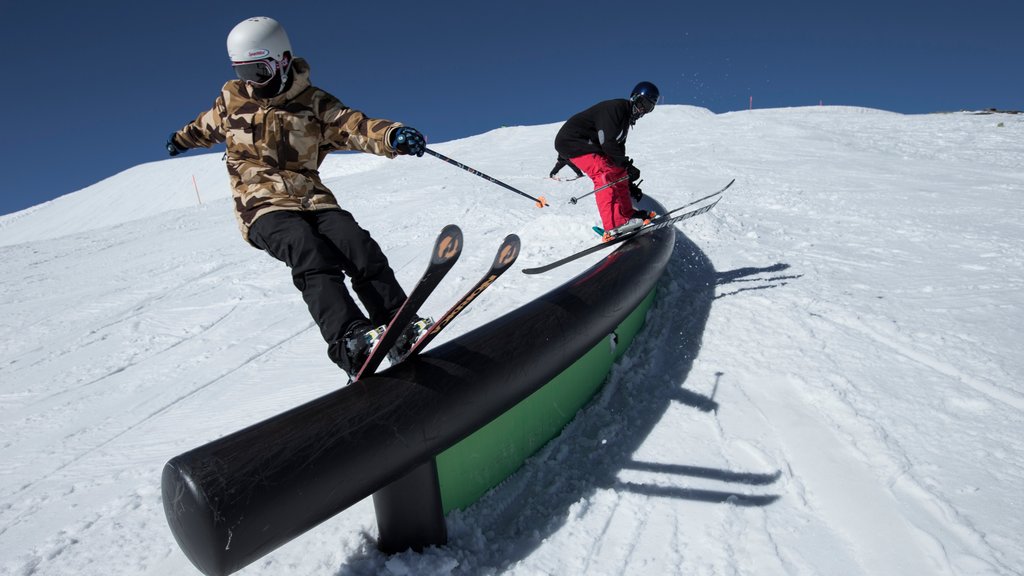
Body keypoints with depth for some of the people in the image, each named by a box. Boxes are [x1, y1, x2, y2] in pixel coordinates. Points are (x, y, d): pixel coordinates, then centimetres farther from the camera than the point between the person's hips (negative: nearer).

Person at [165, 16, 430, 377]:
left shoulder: (313, 102, 6)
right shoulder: (231, 99, 12)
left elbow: (354, 125, -11)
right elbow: (209, 125, 35)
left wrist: (392, 136, -32)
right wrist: (183, 138, 56)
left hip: (311, 198, 2)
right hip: (262, 205, -1)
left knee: (360, 247, -25)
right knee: (307, 249, -33)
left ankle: (400, 328, -26)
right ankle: (349, 338, -48)